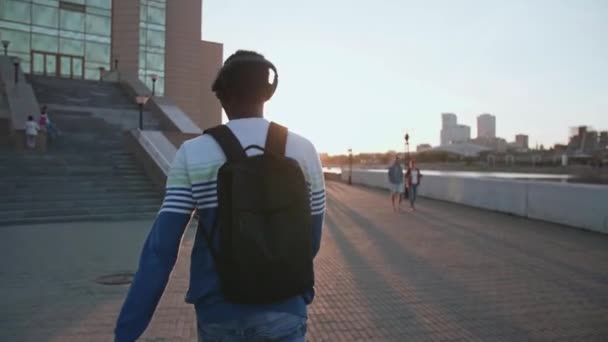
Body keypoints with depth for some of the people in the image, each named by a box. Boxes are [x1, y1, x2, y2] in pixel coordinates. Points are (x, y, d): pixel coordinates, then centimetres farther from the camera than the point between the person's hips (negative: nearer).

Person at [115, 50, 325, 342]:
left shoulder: (192, 154, -8)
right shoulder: (304, 151, -6)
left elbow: (160, 249, -13)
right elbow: (311, 239, 2)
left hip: (220, 313, 1)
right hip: (284, 313, 0)